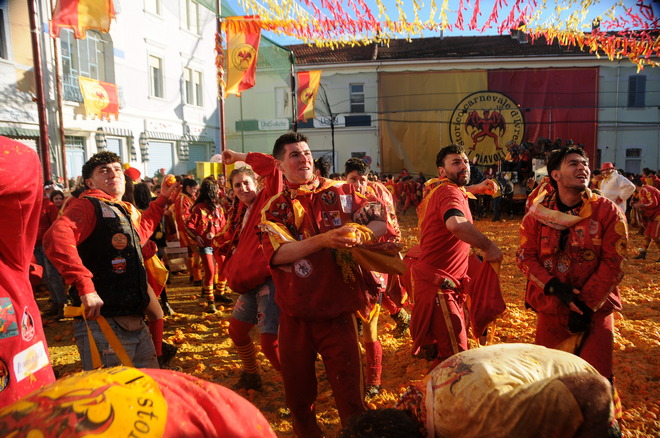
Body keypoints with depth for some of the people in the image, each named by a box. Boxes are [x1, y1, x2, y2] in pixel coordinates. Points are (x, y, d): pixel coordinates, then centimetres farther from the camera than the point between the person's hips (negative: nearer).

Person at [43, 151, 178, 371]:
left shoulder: (127, 211, 18)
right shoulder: (87, 205, -7)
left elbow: (143, 229, 42)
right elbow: (56, 236, -27)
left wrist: (162, 198, 39)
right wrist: (84, 284, -33)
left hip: (136, 324, 9)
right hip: (103, 325, -9)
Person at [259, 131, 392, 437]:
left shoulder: (340, 192, 1)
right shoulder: (273, 209, 0)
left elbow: (381, 223, -2)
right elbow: (278, 253, -16)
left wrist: (359, 234, -23)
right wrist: (322, 240, -29)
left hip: (338, 311, -1)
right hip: (295, 316, 1)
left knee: (349, 394, 5)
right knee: (298, 394, 17)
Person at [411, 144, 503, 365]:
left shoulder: (437, 189, 13)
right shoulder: (449, 191, -18)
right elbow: (456, 224, -41)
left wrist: (475, 188, 33)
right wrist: (488, 246, -33)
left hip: (434, 280, 11)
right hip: (437, 283, -11)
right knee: (455, 355, -7)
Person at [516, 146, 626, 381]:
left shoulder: (608, 212, -7)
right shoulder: (537, 214, -3)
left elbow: (613, 263, -10)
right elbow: (525, 256, -4)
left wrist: (587, 305, -15)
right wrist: (555, 287, -19)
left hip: (595, 309, -2)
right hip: (550, 309, 2)